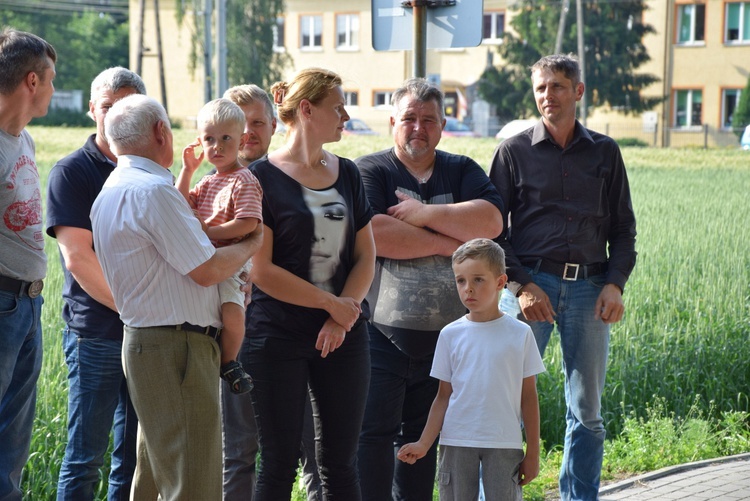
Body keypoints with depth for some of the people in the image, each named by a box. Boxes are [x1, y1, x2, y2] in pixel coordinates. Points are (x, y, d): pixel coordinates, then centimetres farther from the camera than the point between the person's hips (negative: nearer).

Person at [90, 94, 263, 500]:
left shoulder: (111, 192, 14)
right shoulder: (152, 190, -17)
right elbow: (207, 270, -16)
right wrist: (251, 244, -1)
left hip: (144, 340, 11)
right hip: (177, 348, -11)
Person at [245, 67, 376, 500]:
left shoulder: (347, 173, 10)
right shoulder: (263, 177, -5)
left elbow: (366, 257, 8)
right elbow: (262, 271, -11)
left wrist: (343, 318, -7)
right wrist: (330, 303, -10)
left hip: (343, 337, 4)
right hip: (280, 338, -4)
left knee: (341, 461, 7)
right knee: (280, 463, 1)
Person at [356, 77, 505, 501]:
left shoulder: (462, 172, 12)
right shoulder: (371, 171, -1)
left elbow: (491, 221, -7)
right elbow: (372, 235, -19)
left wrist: (425, 215, -15)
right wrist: (446, 243, -11)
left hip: (444, 336, 5)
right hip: (383, 335, -4)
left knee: (423, 437, 13)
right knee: (375, 433, -6)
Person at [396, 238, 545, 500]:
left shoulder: (519, 333, 0)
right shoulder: (451, 334, 3)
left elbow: (528, 397, 4)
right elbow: (444, 396, 5)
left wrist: (533, 452, 3)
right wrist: (424, 444, -5)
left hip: (504, 443, -1)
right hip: (456, 443, 1)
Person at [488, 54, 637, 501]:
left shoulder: (605, 152, 12)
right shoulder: (514, 152, 5)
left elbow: (623, 228, 13)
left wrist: (615, 283, -2)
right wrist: (520, 285, -8)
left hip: (589, 287, 2)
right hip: (530, 283, -2)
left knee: (587, 409, 7)